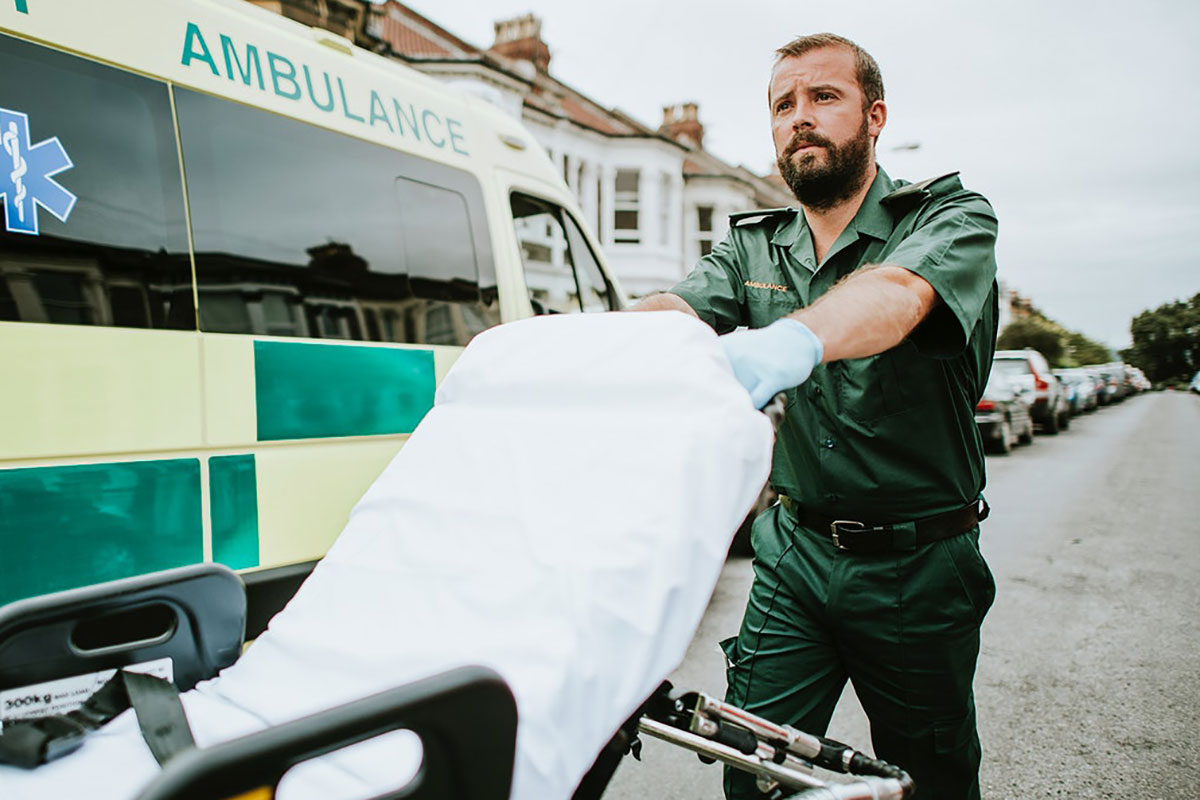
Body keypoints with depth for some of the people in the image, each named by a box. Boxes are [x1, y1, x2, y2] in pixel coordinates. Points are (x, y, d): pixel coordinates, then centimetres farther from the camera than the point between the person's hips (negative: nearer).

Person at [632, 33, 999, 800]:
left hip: (918, 565, -2)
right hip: (794, 552, 3)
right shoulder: (755, 248, 6)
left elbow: (899, 292, -31)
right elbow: (675, 307, -12)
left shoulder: (952, 216, -8)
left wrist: (790, 339, -52)